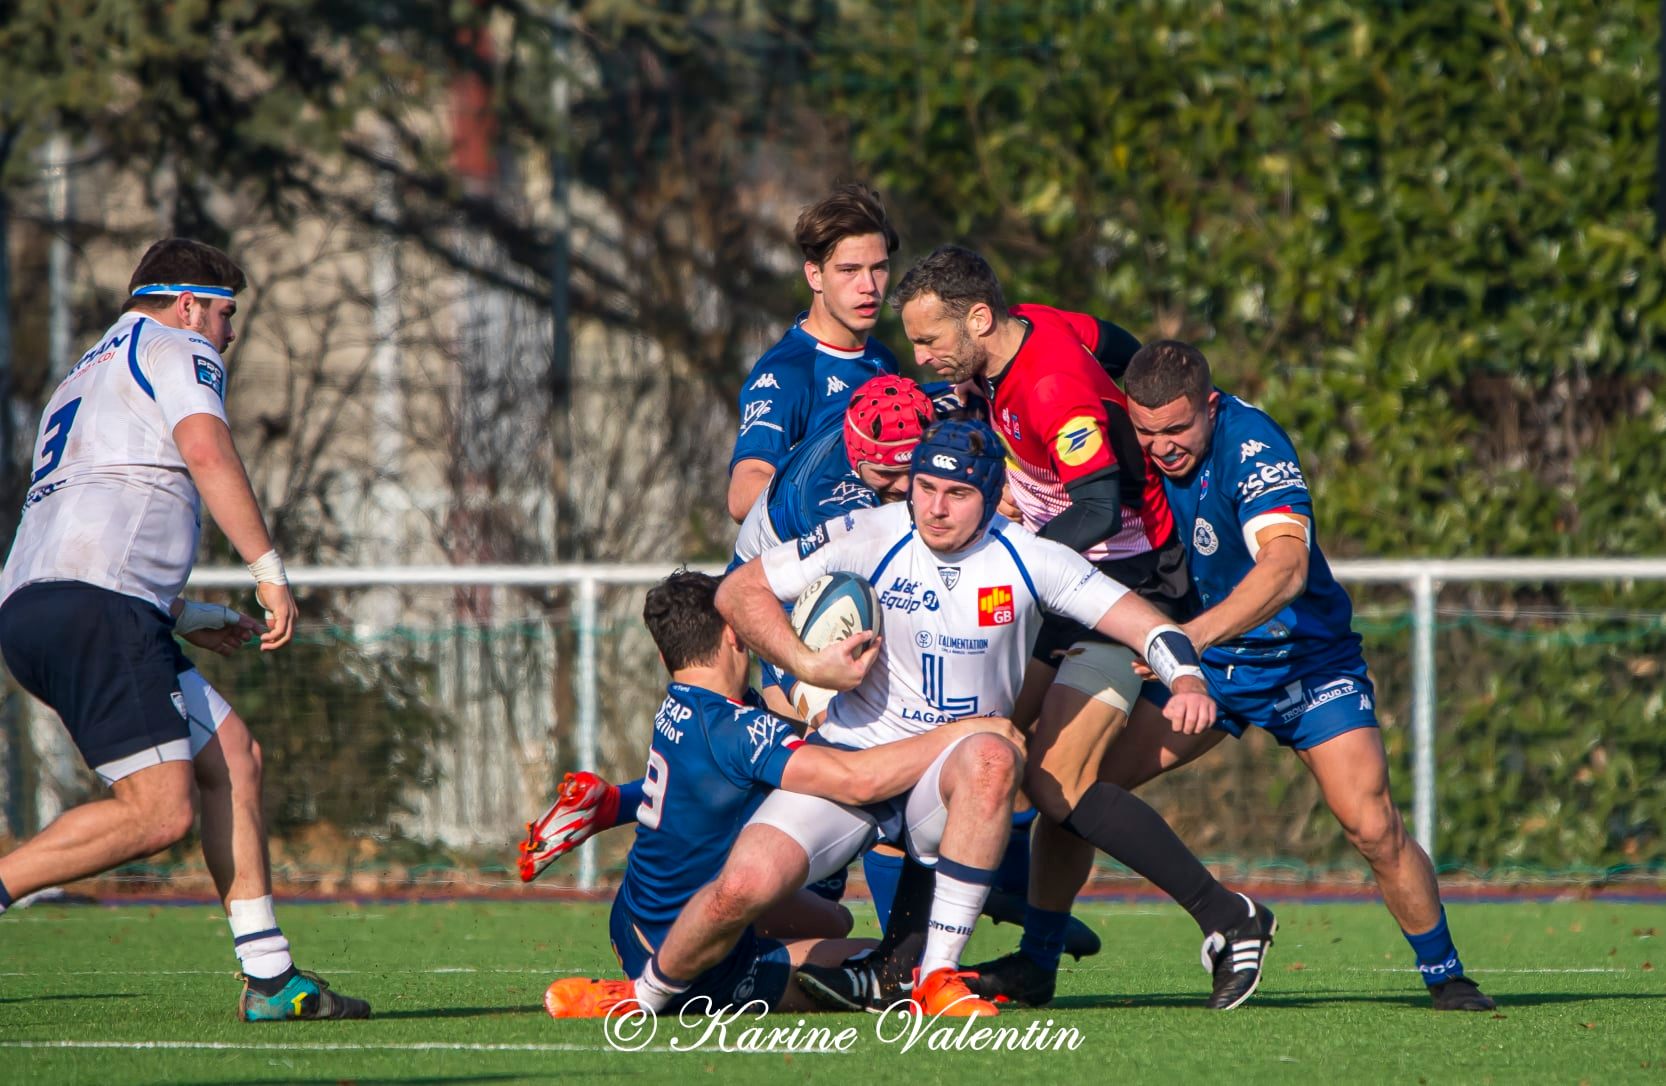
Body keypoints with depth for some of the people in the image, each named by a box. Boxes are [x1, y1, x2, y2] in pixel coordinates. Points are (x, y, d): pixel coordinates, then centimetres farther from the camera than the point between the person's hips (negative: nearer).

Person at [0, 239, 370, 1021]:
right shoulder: (174, 349, 7)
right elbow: (205, 451, -14)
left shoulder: (82, 379, 34)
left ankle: (269, 977, 8)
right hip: (97, 608, -10)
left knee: (233, 757, 11)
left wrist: (185, 618, 36)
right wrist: (269, 569, -12)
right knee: (159, 811, -16)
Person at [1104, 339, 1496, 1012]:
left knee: (1372, 825, -18)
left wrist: (1194, 633, -56)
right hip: (1199, 669, 5)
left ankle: (1445, 974, 2)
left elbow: (1285, 568, -43)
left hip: (1304, 659, -5)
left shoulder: (1254, 449, -28)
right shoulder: (1134, 444, -9)